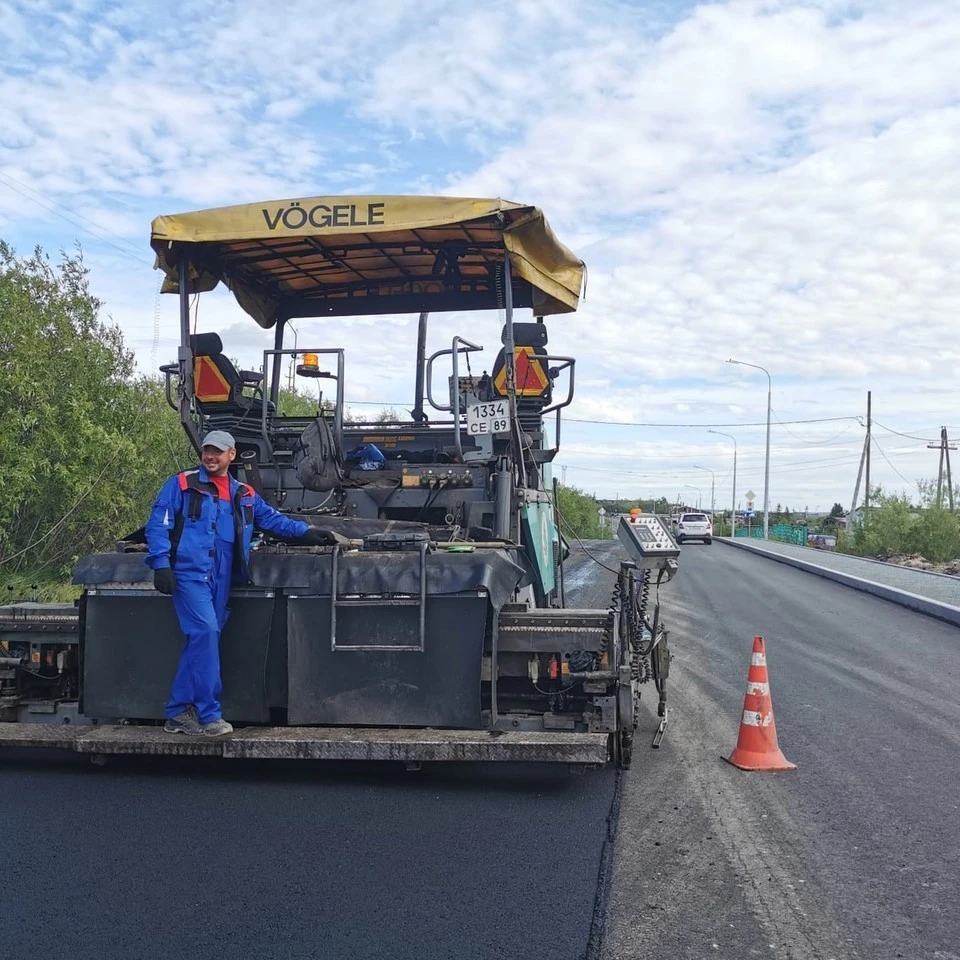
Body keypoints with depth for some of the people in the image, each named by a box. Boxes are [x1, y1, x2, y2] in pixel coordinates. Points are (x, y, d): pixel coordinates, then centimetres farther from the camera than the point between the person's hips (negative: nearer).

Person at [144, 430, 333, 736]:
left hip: (220, 579, 6)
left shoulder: (244, 495, 18)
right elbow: (158, 524, -2)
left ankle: (178, 713, 17)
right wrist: (161, 563, -12)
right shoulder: (182, 484, 2)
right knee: (206, 631, -18)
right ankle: (208, 714, -12)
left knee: (200, 642, 7)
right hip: (189, 573, -6)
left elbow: (271, 518, 24)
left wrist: (305, 532, 14)